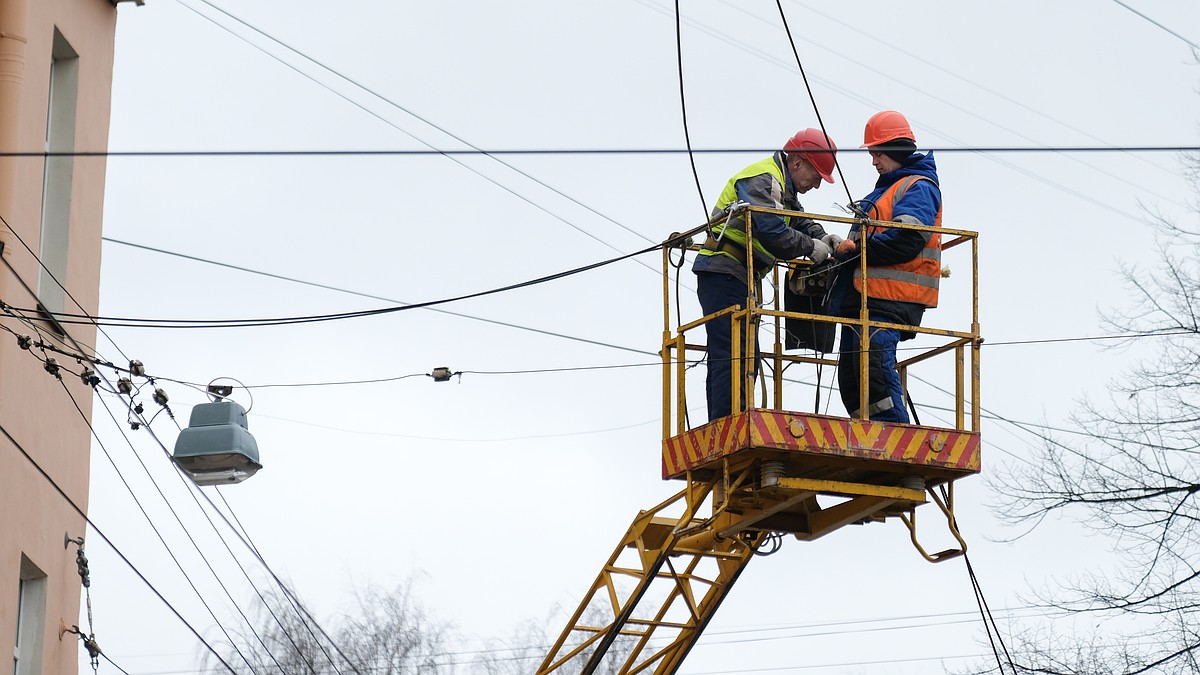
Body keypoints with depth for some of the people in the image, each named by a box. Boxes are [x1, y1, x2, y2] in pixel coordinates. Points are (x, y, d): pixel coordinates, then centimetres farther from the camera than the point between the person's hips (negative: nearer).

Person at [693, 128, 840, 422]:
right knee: (731, 353, -17)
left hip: (735, 276, 11)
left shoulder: (779, 185, 21)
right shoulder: (762, 180, -14)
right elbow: (773, 233, -23)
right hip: (723, 273, -11)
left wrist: (822, 238, 2)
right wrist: (811, 247, -12)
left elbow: (799, 220, 22)